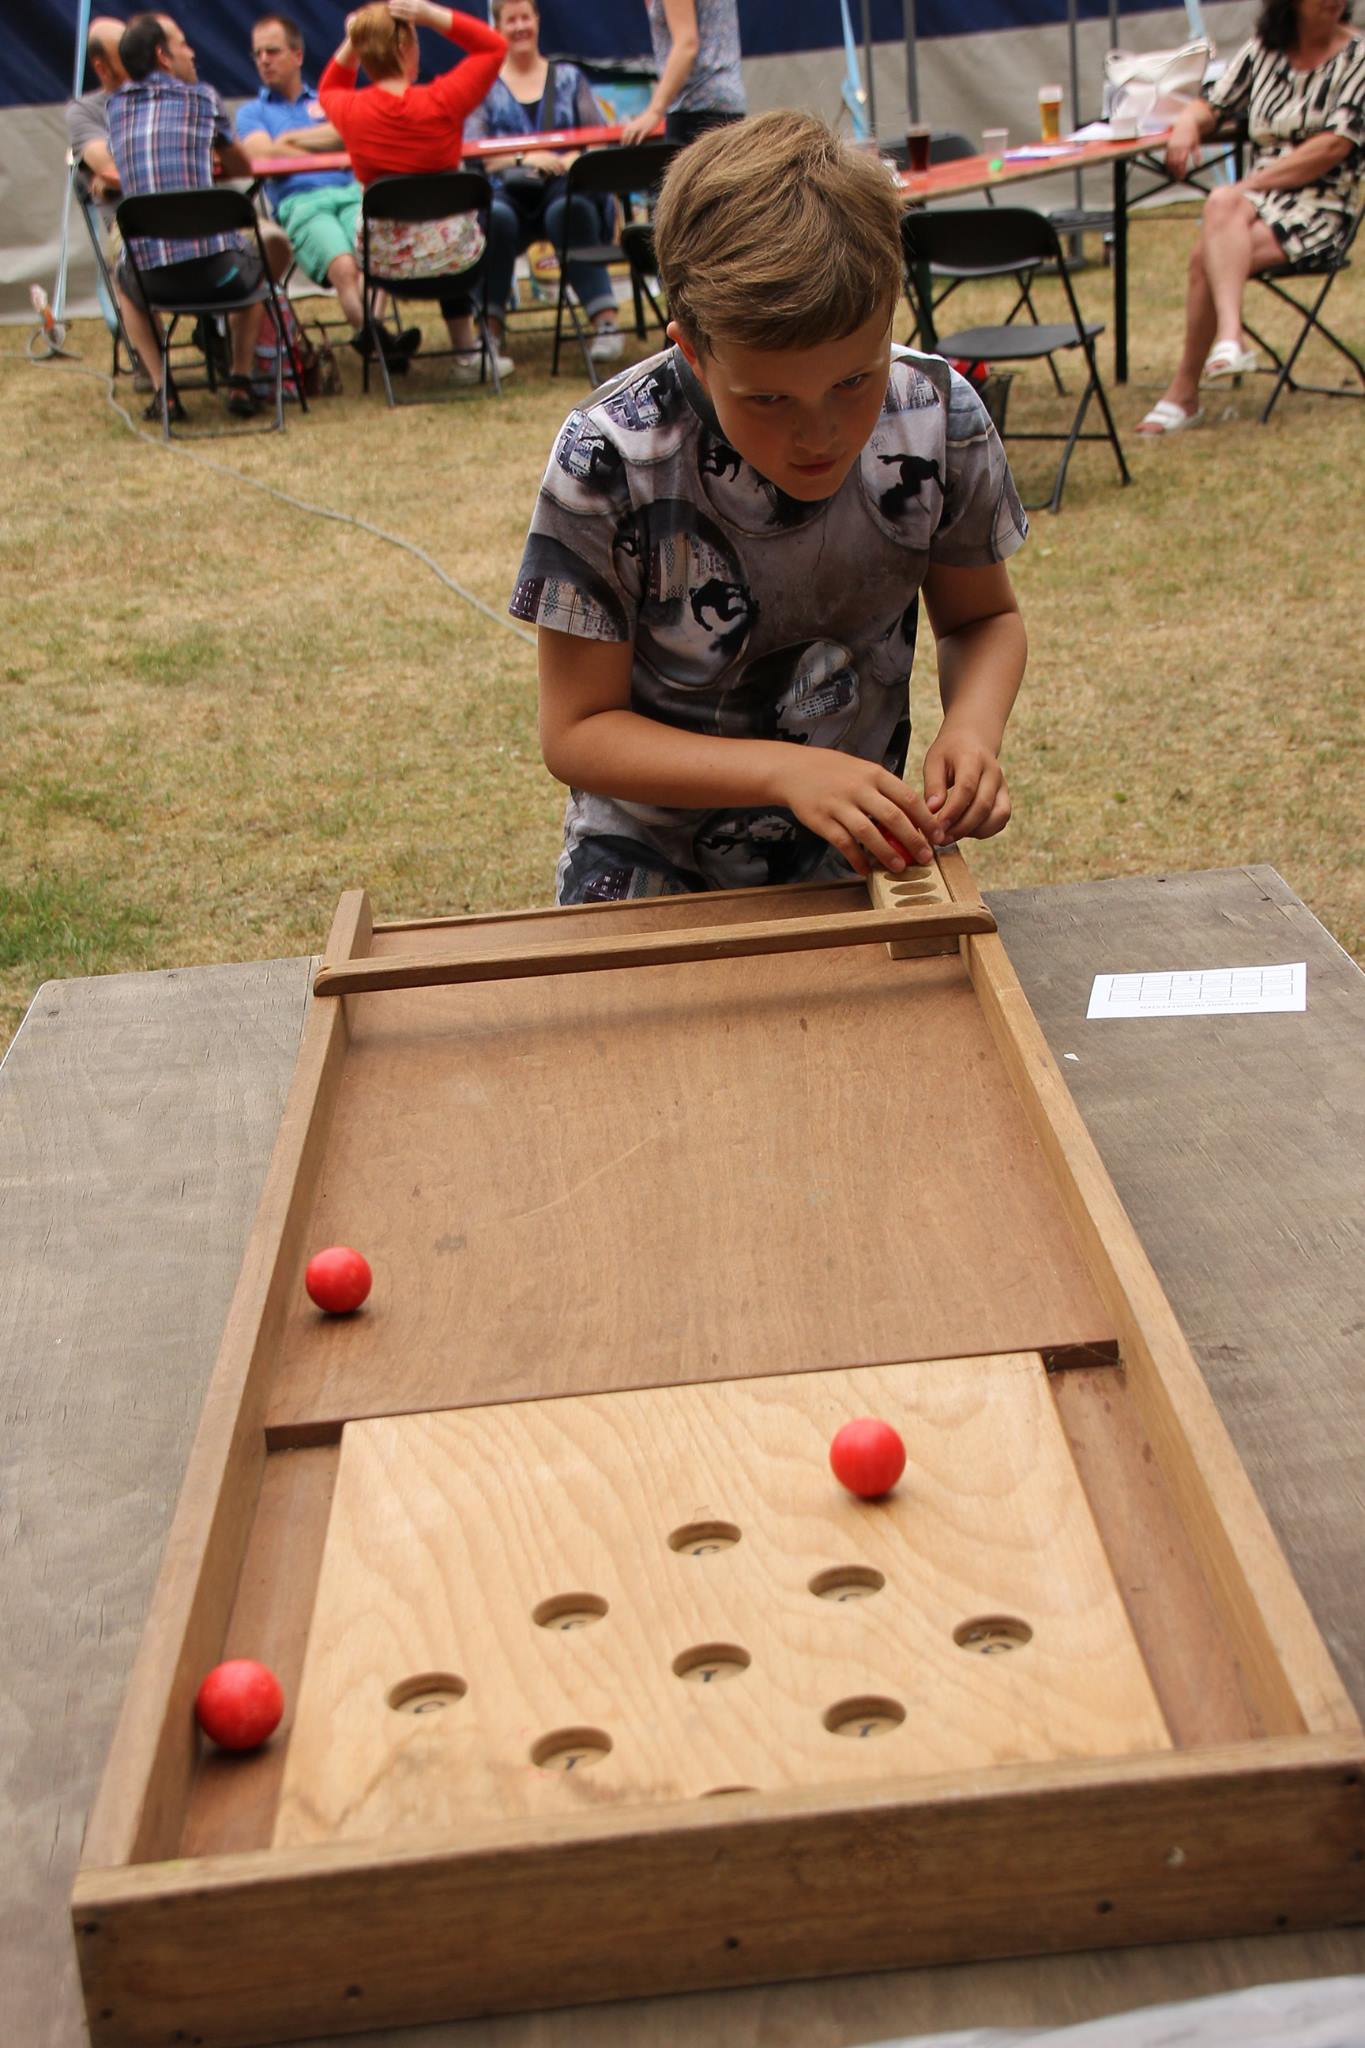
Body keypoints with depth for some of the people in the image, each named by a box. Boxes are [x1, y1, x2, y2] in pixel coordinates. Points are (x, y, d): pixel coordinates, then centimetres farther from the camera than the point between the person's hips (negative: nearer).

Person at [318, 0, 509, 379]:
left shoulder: (351, 110, -12)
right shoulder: (443, 100, -20)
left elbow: (327, 90, 17)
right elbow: (494, 46, -3)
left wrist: (352, 43, 3)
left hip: (383, 258, 2)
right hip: (449, 249, -2)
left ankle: (464, 347, 48)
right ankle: (469, 351, 39)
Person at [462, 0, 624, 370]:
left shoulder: (568, 78, 19)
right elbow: (472, 148, 0)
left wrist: (577, 157, -14)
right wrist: (524, 158, -18)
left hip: (565, 188, 0)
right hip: (509, 190, 0)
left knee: (568, 210, -36)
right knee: (495, 216, -36)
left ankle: (606, 320, -40)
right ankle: (490, 328, -32)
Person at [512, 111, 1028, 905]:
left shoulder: (940, 420, -15)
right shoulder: (609, 462, -24)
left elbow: (983, 617, 4)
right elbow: (577, 732, -17)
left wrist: (973, 725, -18)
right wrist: (787, 771, -30)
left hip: (854, 857, 3)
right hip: (653, 869, -2)